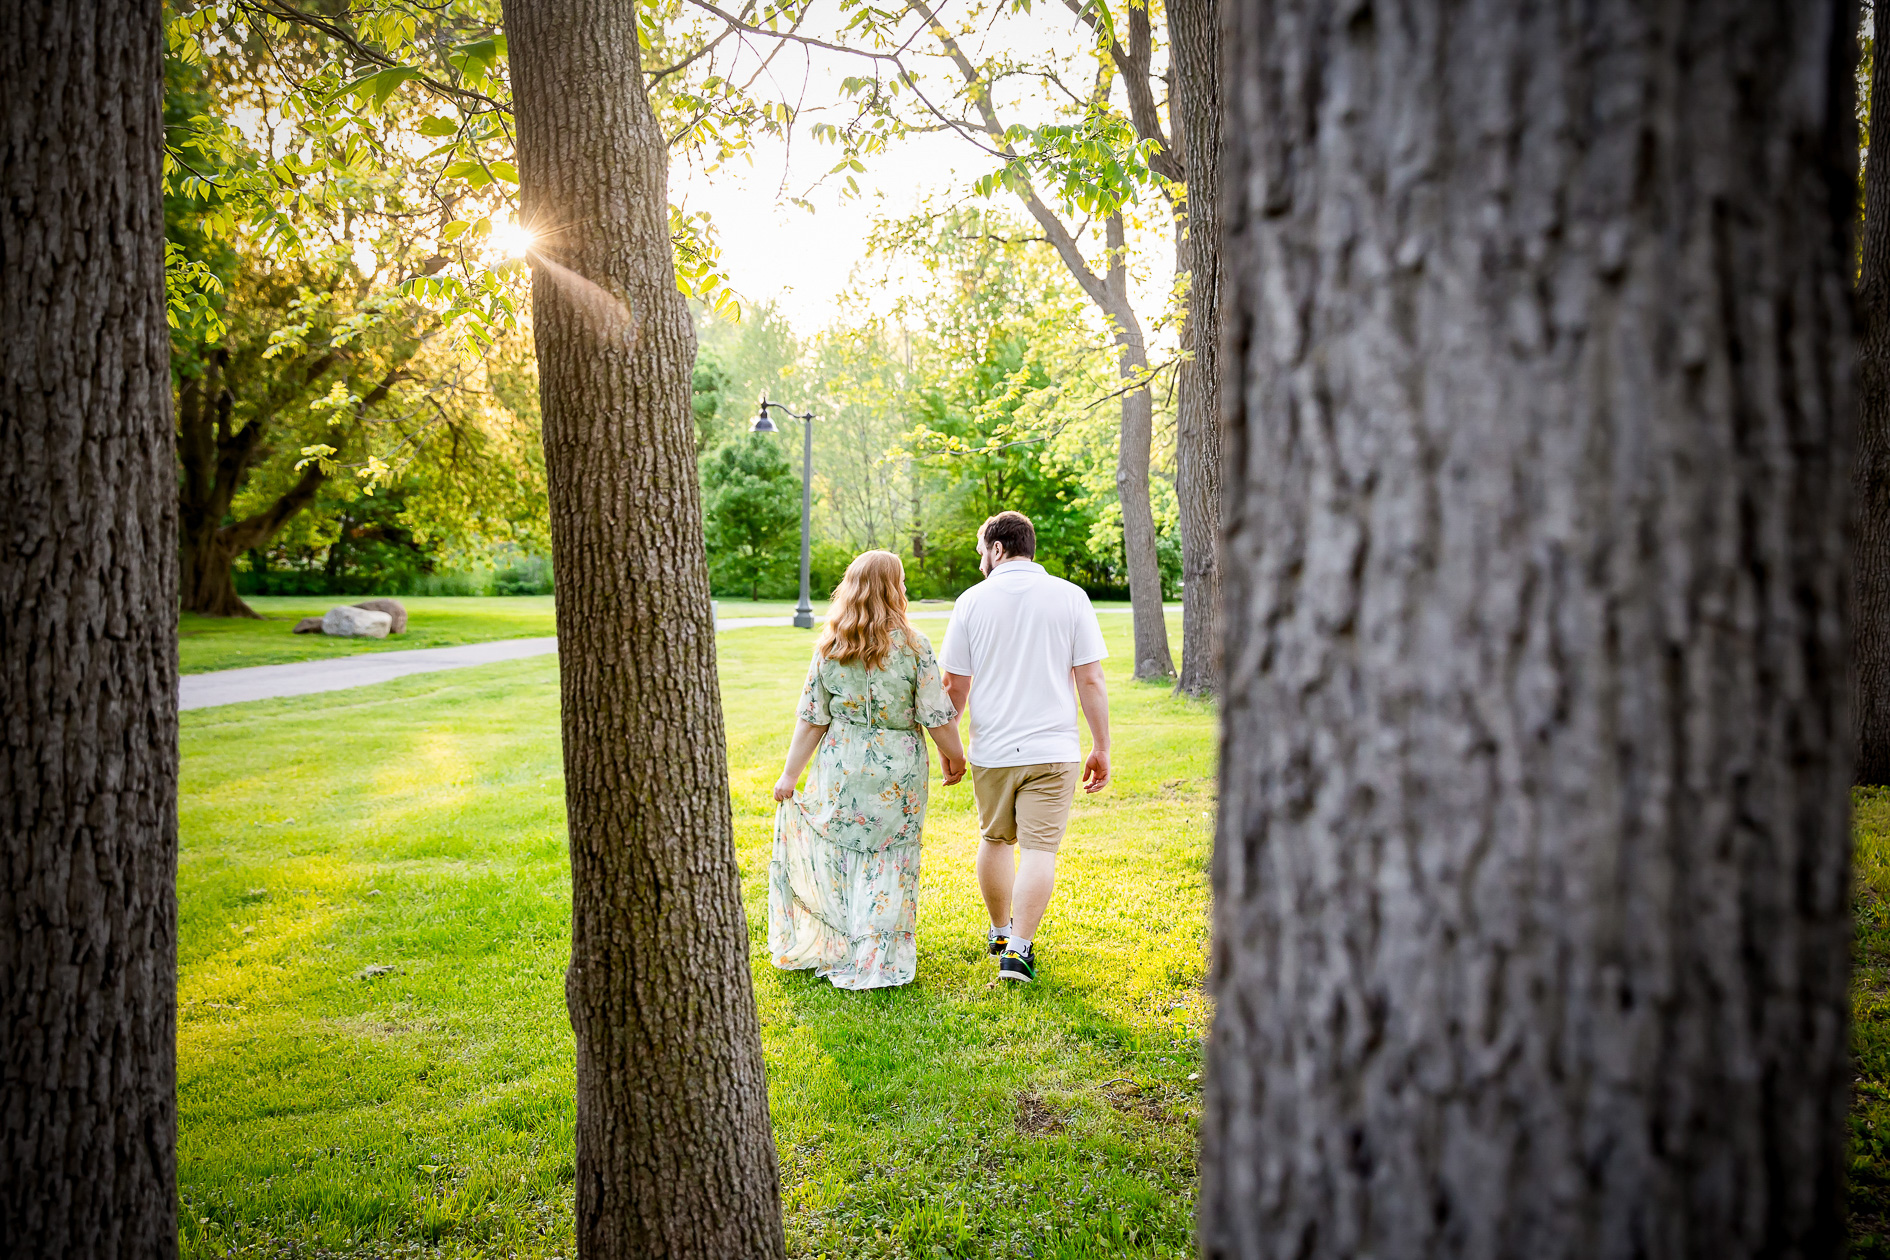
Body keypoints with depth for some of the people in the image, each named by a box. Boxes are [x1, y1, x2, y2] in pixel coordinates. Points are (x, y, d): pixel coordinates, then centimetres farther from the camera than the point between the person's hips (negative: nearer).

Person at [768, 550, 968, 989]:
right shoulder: (911, 646, -10)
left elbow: (812, 719, -1)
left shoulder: (829, 647, -2)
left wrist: (789, 775, 5)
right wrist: (955, 756, 8)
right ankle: (878, 963, 13)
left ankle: (832, 950, 25)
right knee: (890, 862, 7)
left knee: (839, 854, 14)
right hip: (897, 770, -2)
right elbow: (937, 716, -9)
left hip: (841, 767, 2)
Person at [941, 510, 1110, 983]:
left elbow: (955, 686, 1)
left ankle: (1000, 932, 34)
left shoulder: (972, 601, -1)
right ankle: (1018, 949, -3)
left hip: (992, 749, 2)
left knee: (996, 841, 19)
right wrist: (1101, 748, 3)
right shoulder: (1070, 597, -3)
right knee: (1039, 849, 1)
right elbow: (1090, 681, -5)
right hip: (1052, 749, -2)